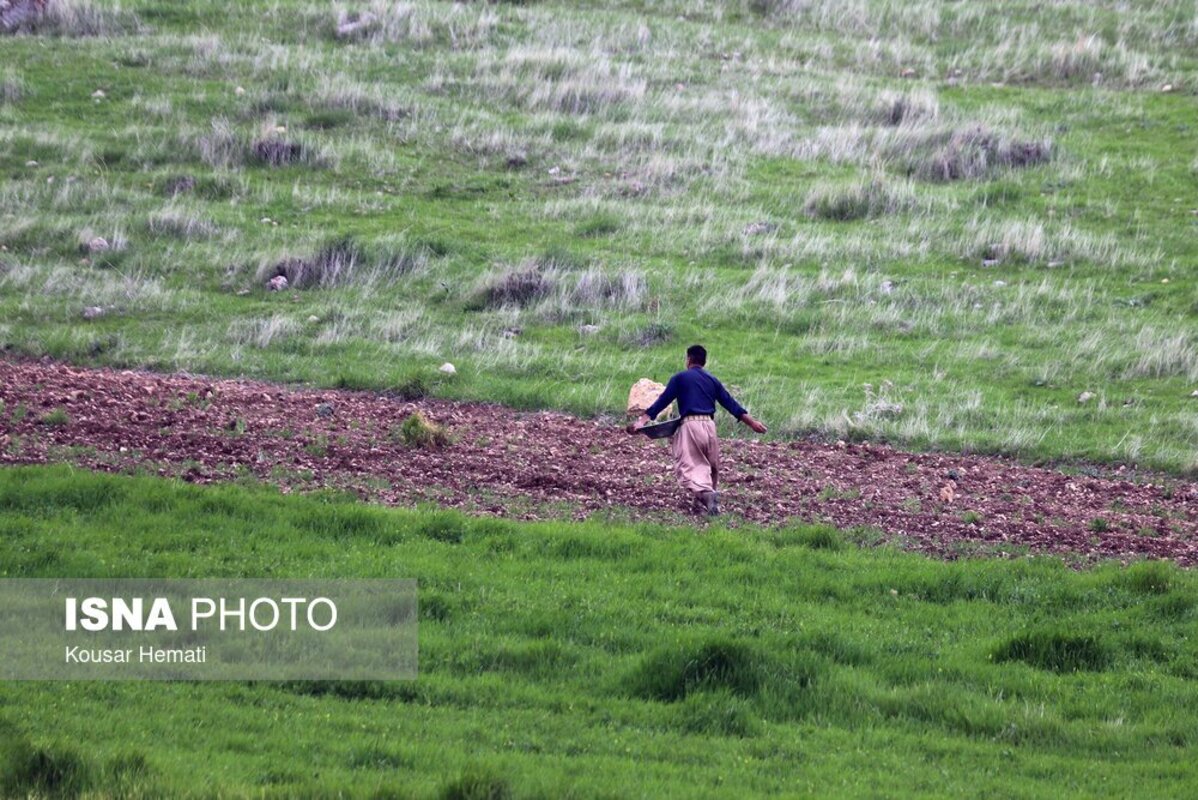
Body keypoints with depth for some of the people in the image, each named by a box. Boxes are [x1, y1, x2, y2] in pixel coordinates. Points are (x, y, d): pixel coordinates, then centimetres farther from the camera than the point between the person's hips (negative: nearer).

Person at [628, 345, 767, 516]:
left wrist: (642, 420, -4)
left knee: (689, 466, -9)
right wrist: (752, 423, 21)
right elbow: (730, 403, 16)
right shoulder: (712, 380, 16)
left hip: (690, 424, -4)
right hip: (709, 425, 4)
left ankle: (704, 492, -35)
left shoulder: (680, 378, 6)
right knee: (711, 466, 20)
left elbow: (662, 402, -1)